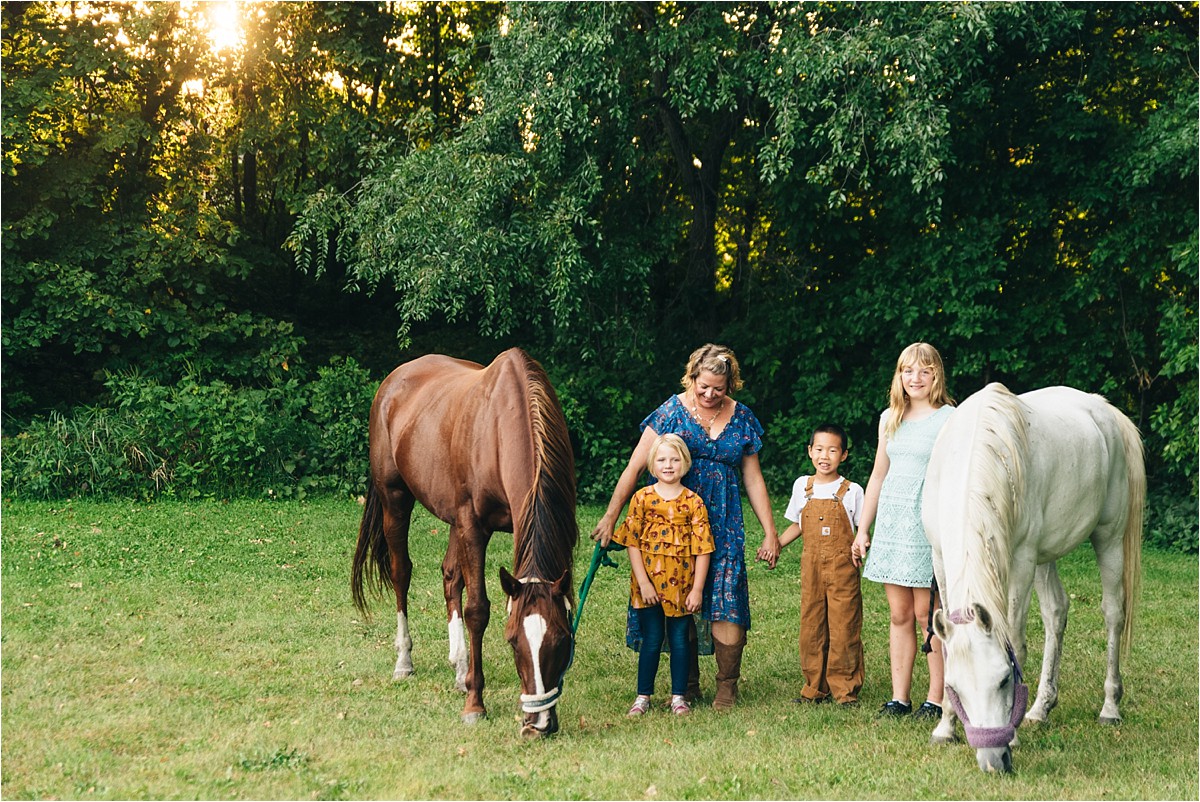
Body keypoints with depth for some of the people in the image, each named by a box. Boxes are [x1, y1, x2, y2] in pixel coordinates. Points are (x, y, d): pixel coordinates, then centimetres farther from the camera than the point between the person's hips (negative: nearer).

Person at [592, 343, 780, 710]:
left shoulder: (742, 418, 5)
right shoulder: (672, 411, -3)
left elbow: (753, 478, 10)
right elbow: (635, 467, -4)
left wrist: (770, 532, 7)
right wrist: (610, 517, -10)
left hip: (723, 523, 1)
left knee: (726, 600, -7)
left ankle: (727, 687, 4)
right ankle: (687, 684, 16)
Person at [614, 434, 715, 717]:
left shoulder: (693, 502, -1)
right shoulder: (642, 498, -1)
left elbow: (702, 549, -2)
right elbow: (632, 543, -2)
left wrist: (697, 589, -6)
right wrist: (643, 583, -8)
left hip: (681, 584, 0)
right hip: (648, 583, 0)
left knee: (679, 640, 7)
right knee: (652, 640, 4)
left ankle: (678, 696, 18)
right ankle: (643, 696, 15)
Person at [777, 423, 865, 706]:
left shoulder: (852, 491, -1)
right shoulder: (802, 486, 8)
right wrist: (775, 545, 9)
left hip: (843, 568, -3)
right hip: (811, 568, 3)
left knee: (843, 629, -2)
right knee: (811, 629, 5)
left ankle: (845, 689, 7)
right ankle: (815, 688, 15)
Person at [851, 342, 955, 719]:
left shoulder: (949, 419, -3)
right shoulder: (890, 419, 13)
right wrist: (862, 529, 18)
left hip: (930, 521, -5)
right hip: (891, 520, 5)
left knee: (927, 614, -3)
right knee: (899, 614, 7)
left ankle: (935, 698, 6)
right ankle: (899, 697, 12)